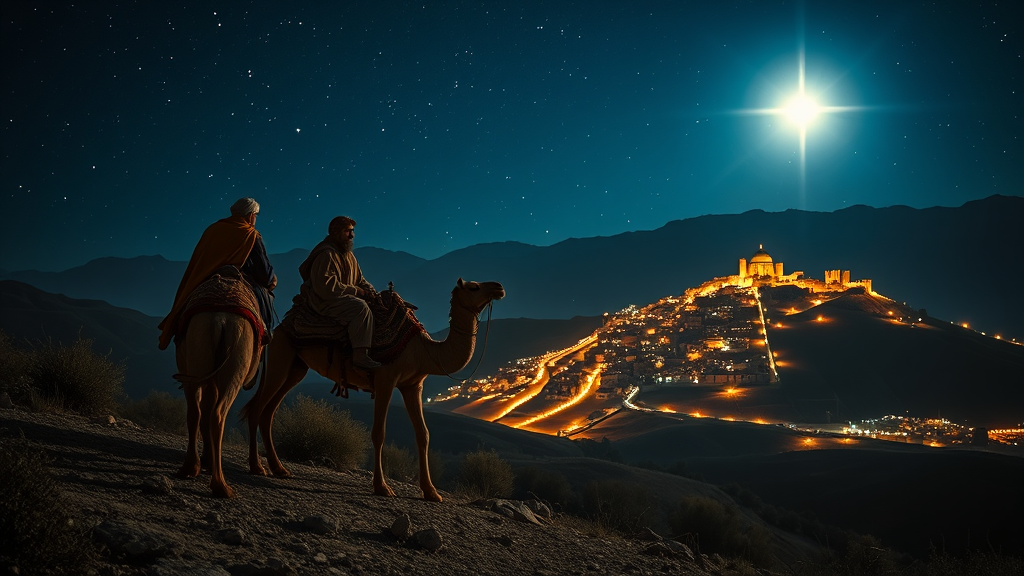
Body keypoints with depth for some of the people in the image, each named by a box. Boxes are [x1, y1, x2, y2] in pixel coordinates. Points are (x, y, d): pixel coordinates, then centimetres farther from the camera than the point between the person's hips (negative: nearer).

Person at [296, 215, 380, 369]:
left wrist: (369, 290, 1)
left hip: (341, 298, 10)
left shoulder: (348, 255, 18)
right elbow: (325, 287, -24)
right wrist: (356, 291, -19)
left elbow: (359, 280, 24)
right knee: (361, 307, -31)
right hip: (322, 301, -10)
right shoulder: (326, 254, -15)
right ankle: (360, 355, -37)